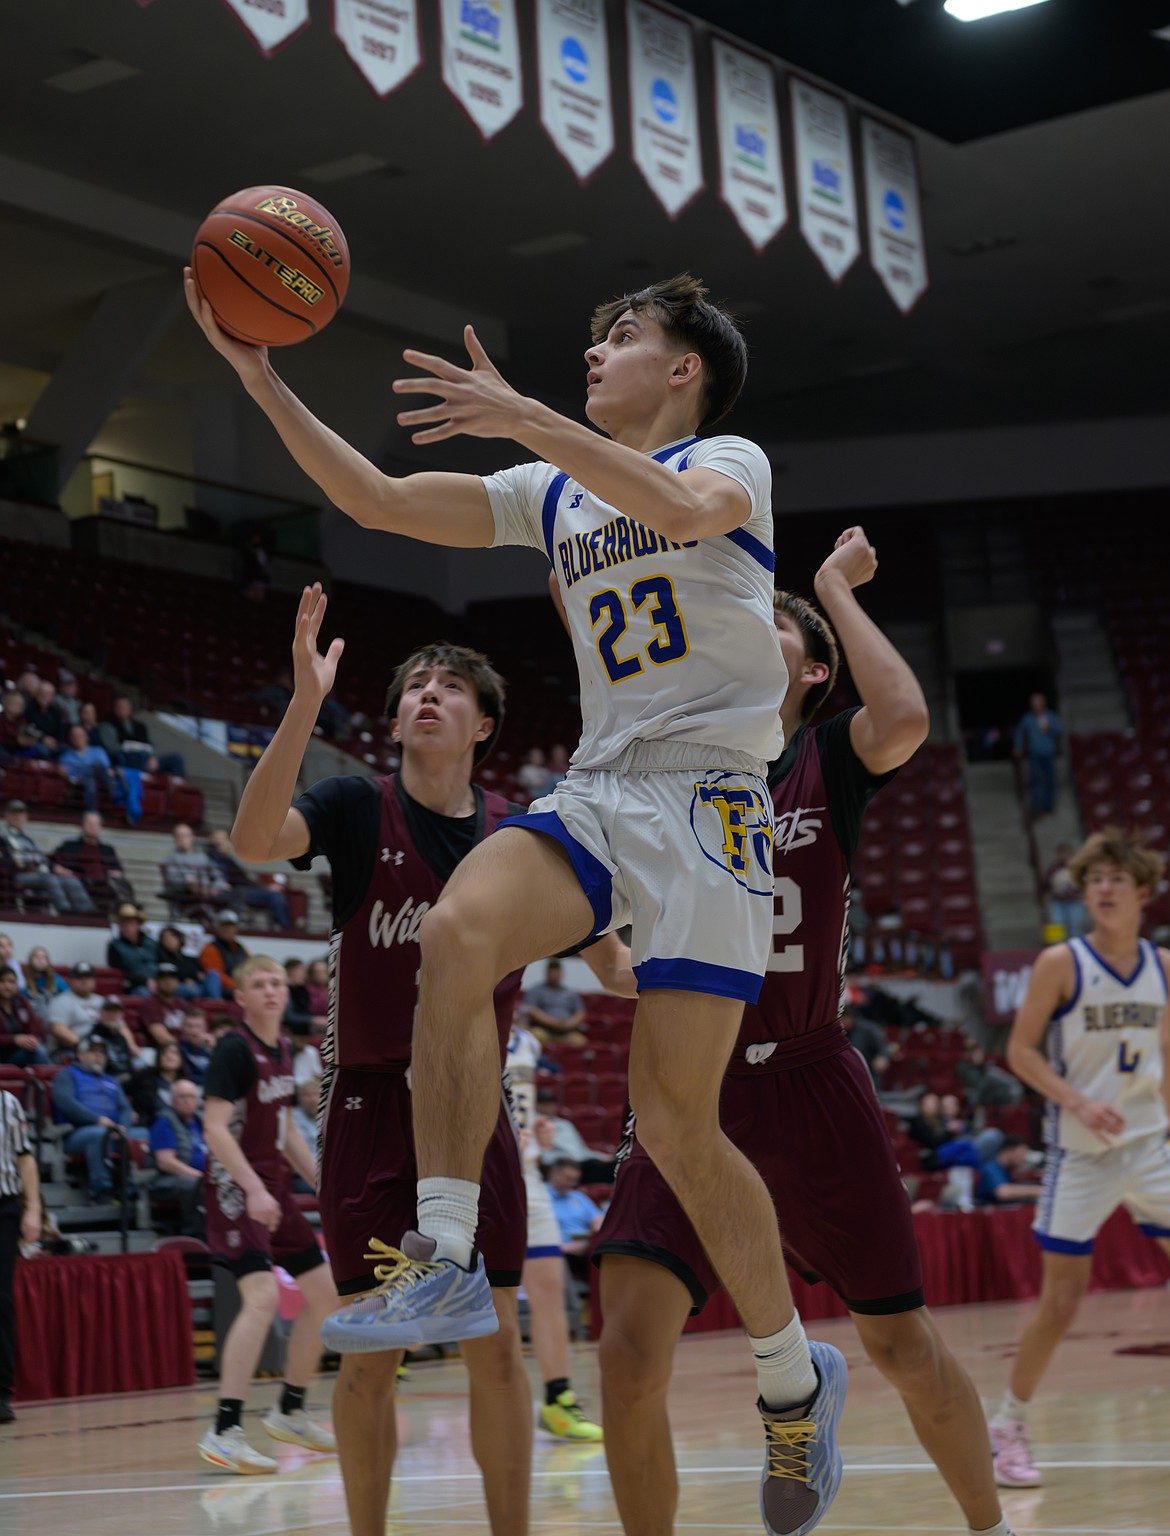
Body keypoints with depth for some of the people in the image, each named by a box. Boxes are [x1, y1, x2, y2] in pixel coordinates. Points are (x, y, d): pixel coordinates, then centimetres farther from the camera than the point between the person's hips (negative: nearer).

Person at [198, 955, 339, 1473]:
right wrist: (253, 1189, -29)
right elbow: (215, 1129, -20)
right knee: (263, 1295, -24)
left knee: (324, 1294, 12)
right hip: (235, 1189, -9)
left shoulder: (281, 1051, 13)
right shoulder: (235, 1048, -13)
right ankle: (223, 1434, -23)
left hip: (273, 1188, 9)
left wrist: (324, 1185, 19)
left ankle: (289, 1412, 26)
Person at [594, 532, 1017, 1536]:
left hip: (811, 1087, -1)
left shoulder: (832, 762, 0)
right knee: (631, 1349, -16)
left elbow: (904, 719, -21)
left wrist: (838, 591, -10)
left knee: (903, 1347, 12)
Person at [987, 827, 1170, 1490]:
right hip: (1080, 1154, -4)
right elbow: (1020, 1049, -7)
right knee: (1062, 1299, -3)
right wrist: (1079, 1102, -20)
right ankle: (1009, 1427, 15)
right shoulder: (1061, 964, -8)